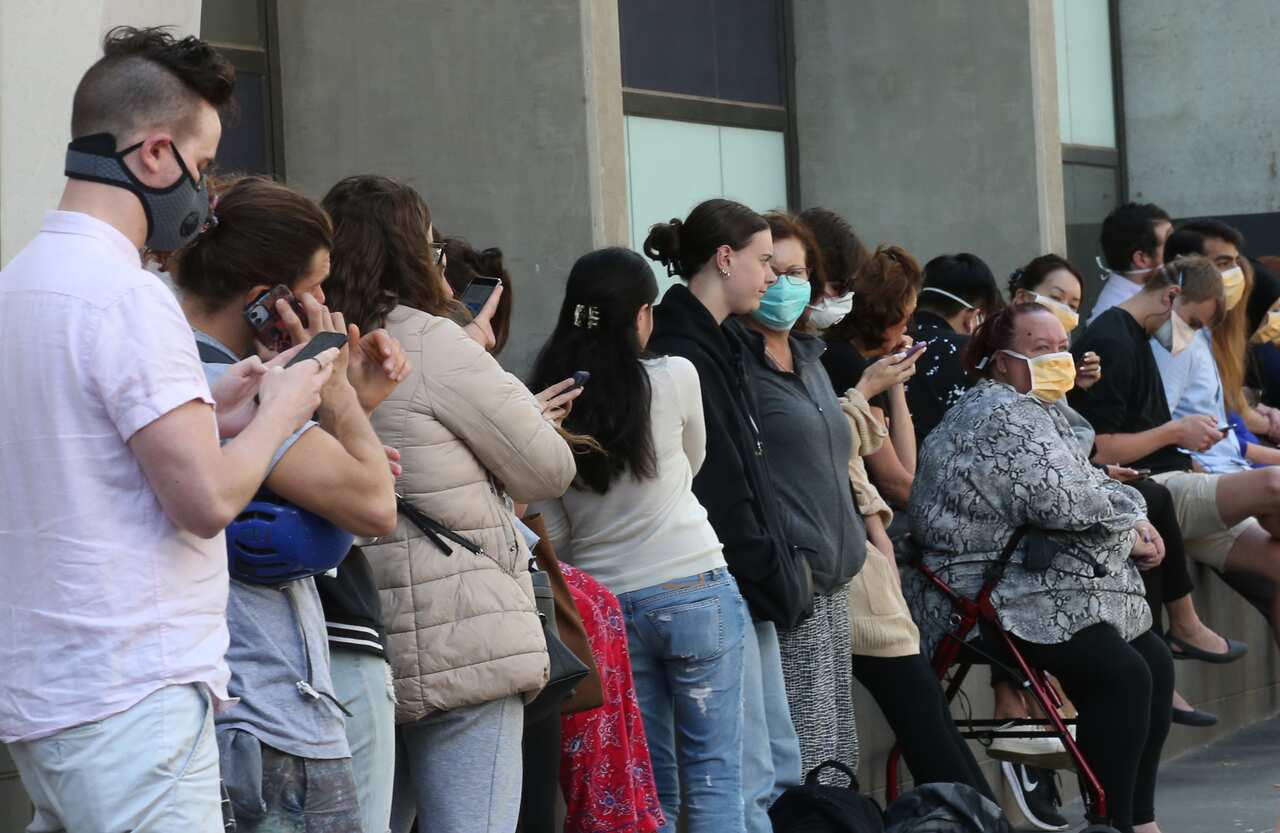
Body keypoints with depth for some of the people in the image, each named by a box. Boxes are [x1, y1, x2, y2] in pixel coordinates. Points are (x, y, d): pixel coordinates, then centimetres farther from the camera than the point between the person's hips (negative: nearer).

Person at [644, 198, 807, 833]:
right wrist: (774, 579, -13)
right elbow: (715, 493, -19)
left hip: (749, 588, 11)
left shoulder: (712, 347, 17)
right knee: (746, 779, -8)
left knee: (778, 763, 13)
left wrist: (780, 576, 12)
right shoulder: (682, 356, -15)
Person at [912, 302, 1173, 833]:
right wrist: (1128, 516, -6)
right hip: (1015, 599, -12)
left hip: (1053, 587, 12)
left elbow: (1084, 487, 23)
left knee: (1156, 664, 9)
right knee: (1123, 675, -23)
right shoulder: (1003, 415, -15)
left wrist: (1129, 530, 2)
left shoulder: (1030, 410, 20)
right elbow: (1060, 501, -25)